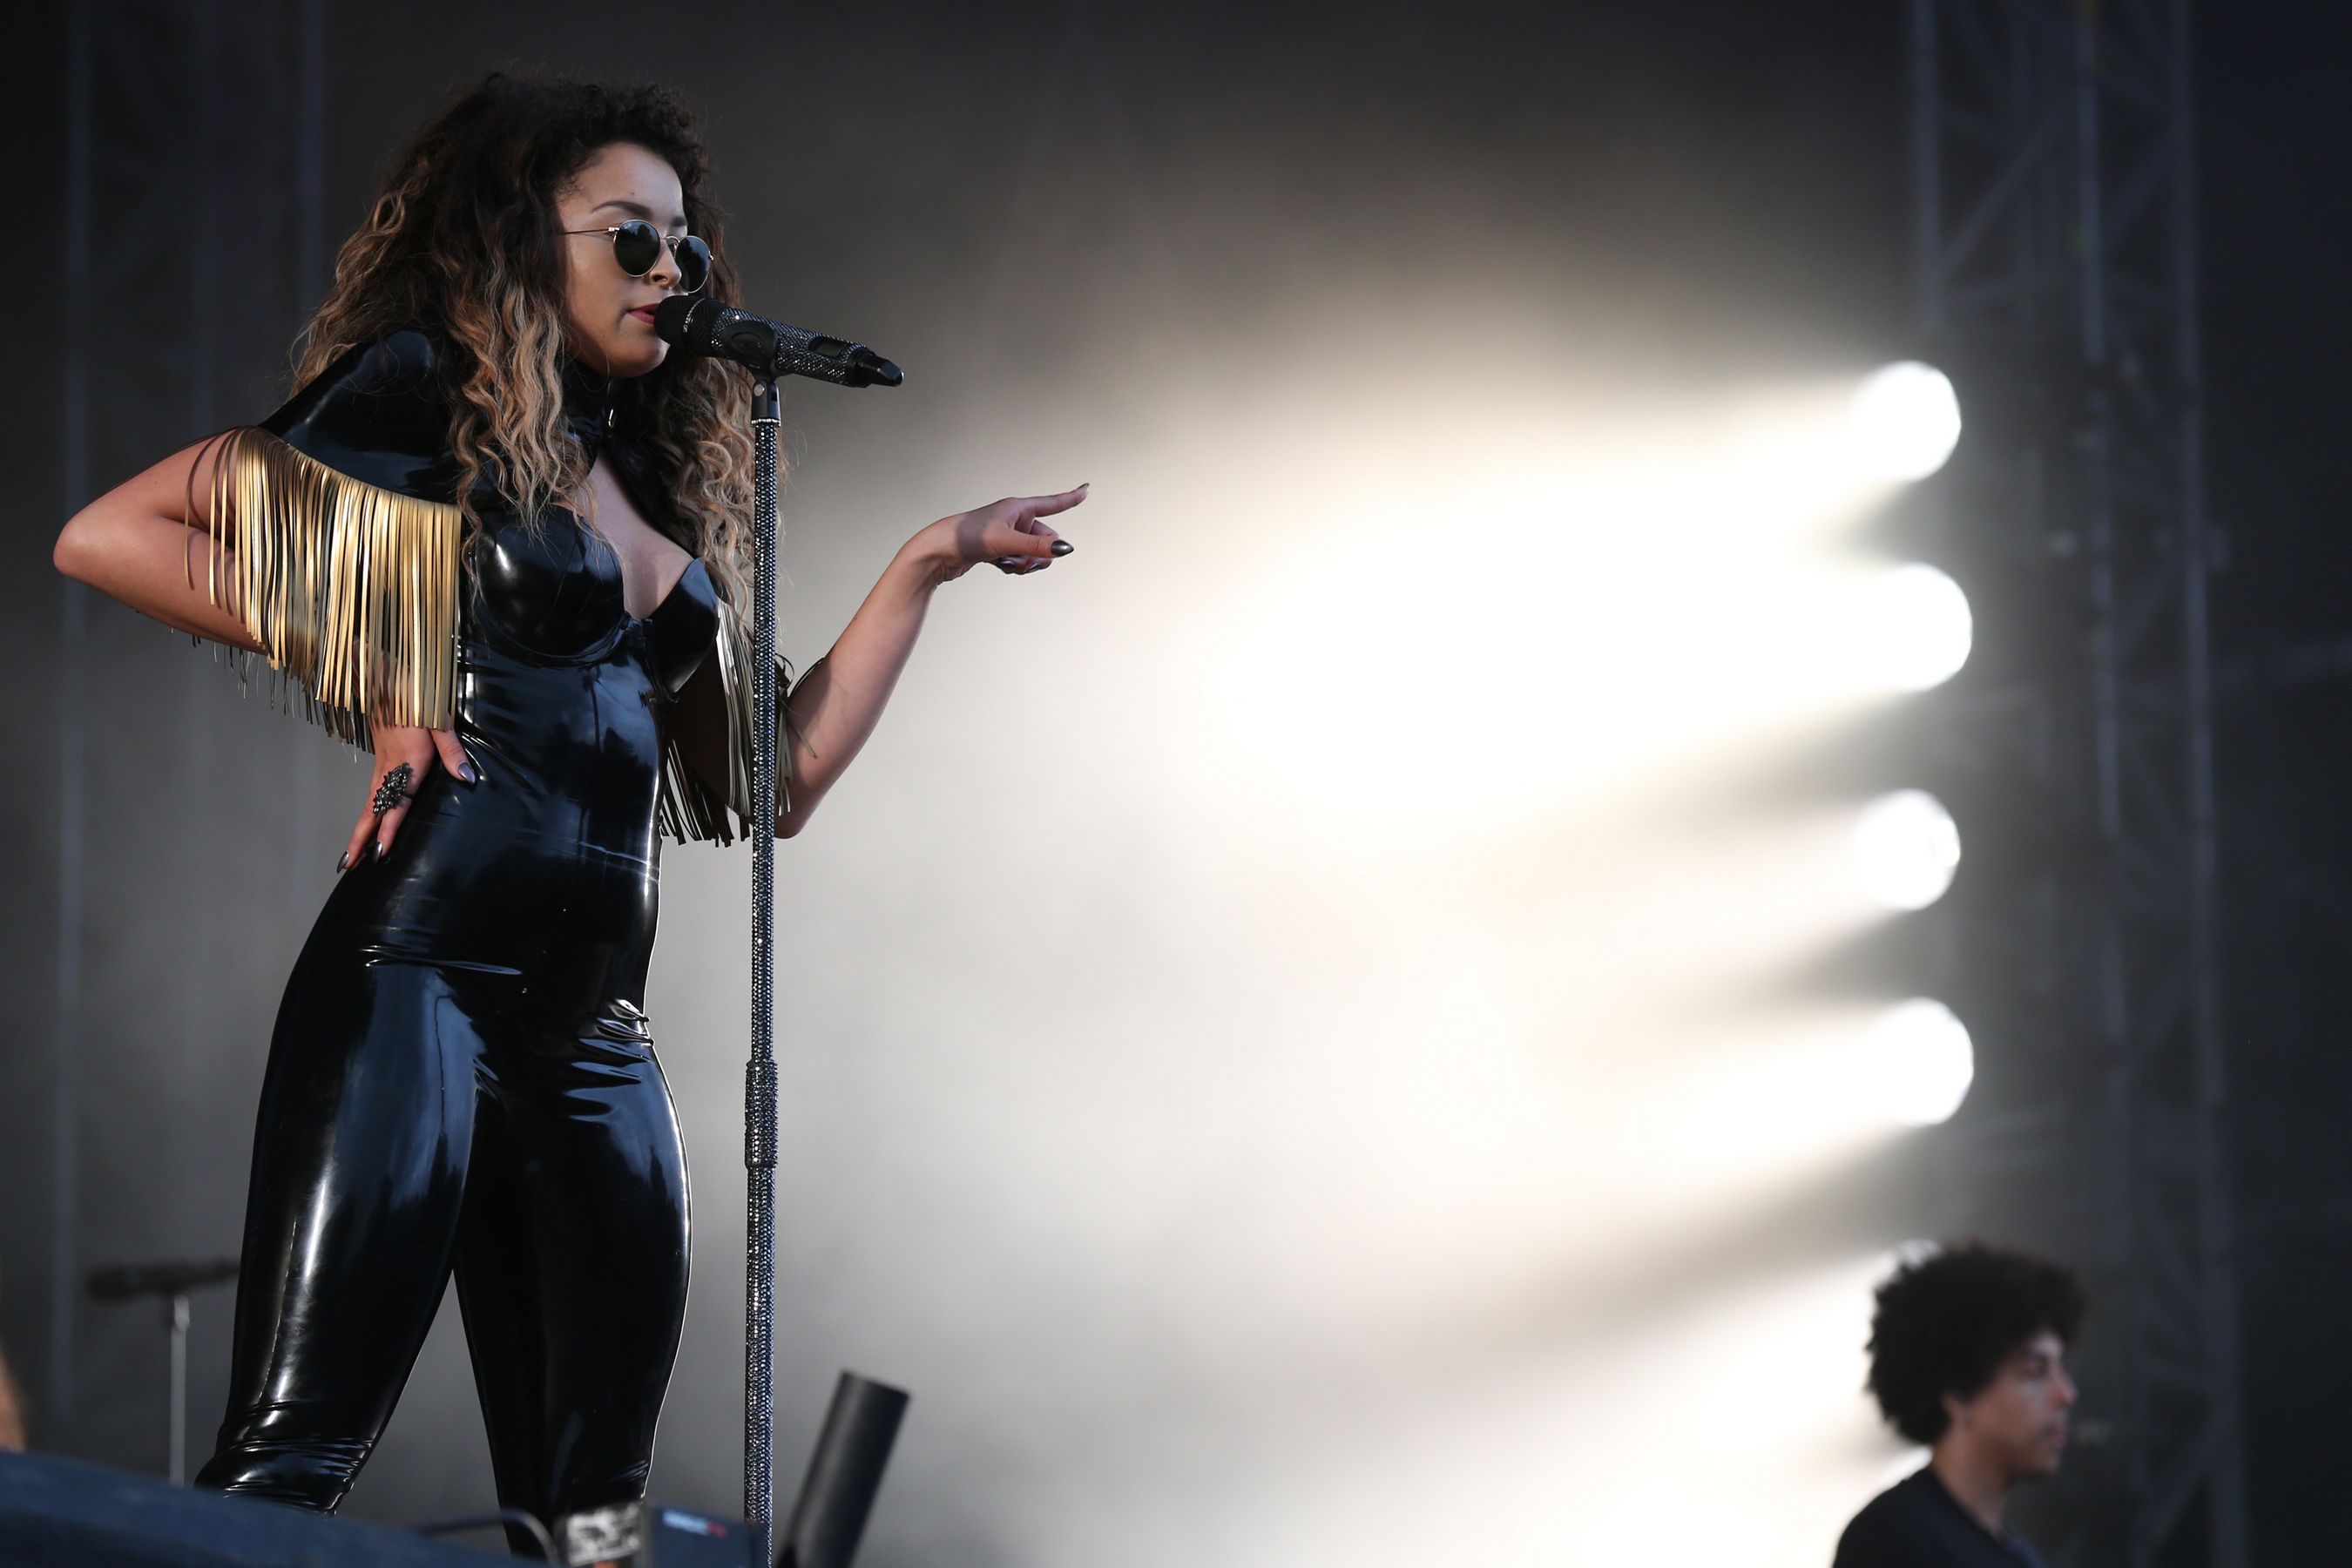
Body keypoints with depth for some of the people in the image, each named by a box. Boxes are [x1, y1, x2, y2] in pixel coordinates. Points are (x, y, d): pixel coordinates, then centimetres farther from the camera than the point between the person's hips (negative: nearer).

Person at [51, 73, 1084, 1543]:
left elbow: (783, 775, 21)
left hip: (596, 1033, 7)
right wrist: (366, 685, -5)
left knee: (592, 1501, 3)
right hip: (421, 980, -7)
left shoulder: (659, 486, 22)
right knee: (294, 1454, -15)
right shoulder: (424, 401, 1)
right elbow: (109, 536, -3)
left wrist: (928, 566, 19)